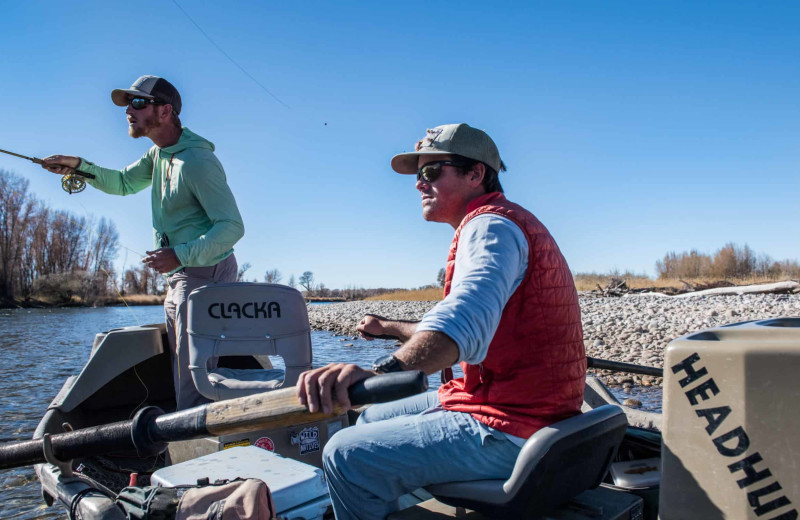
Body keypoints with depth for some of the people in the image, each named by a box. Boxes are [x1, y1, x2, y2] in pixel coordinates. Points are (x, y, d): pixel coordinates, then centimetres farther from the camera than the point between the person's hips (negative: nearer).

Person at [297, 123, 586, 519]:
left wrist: (381, 370, -54)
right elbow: (465, 324, 27)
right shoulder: (503, 225, 18)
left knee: (347, 456, -15)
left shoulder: (490, 225, -17)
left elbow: (467, 318, -39)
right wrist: (390, 328, 34)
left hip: (508, 431, -11)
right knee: (371, 419, 19)